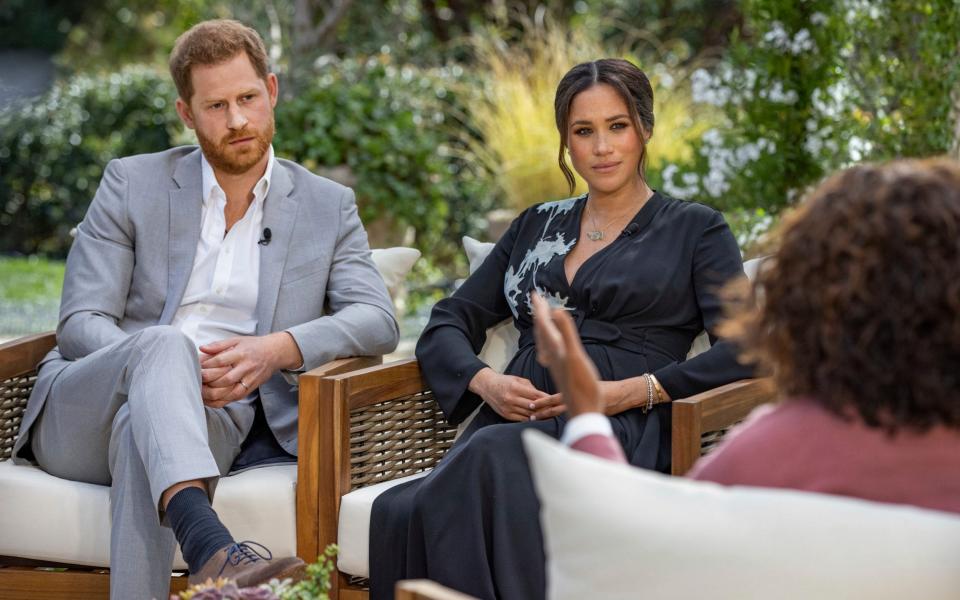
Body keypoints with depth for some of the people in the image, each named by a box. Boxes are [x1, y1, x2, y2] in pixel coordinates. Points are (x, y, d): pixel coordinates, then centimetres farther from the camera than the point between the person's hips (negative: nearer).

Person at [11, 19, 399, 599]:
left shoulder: (327, 206, 14)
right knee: (164, 344, -37)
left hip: (213, 420, 0)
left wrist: (279, 349, -19)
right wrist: (169, 365, -19)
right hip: (79, 416, 0)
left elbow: (378, 321, 1)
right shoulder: (133, 183, 11)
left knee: (142, 426, -38)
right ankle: (210, 547, -60)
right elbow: (80, 325, 2)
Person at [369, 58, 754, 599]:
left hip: (622, 429, -3)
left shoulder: (695, 230, 14)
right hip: (514, 421, 4)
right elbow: (448, 324, 22)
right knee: (401, 512, -33)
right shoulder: (537, 226, 27)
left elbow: (742, 351, 0)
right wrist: (485, 381, -1)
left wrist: (633, 391, -12)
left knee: (493, 458, -39)